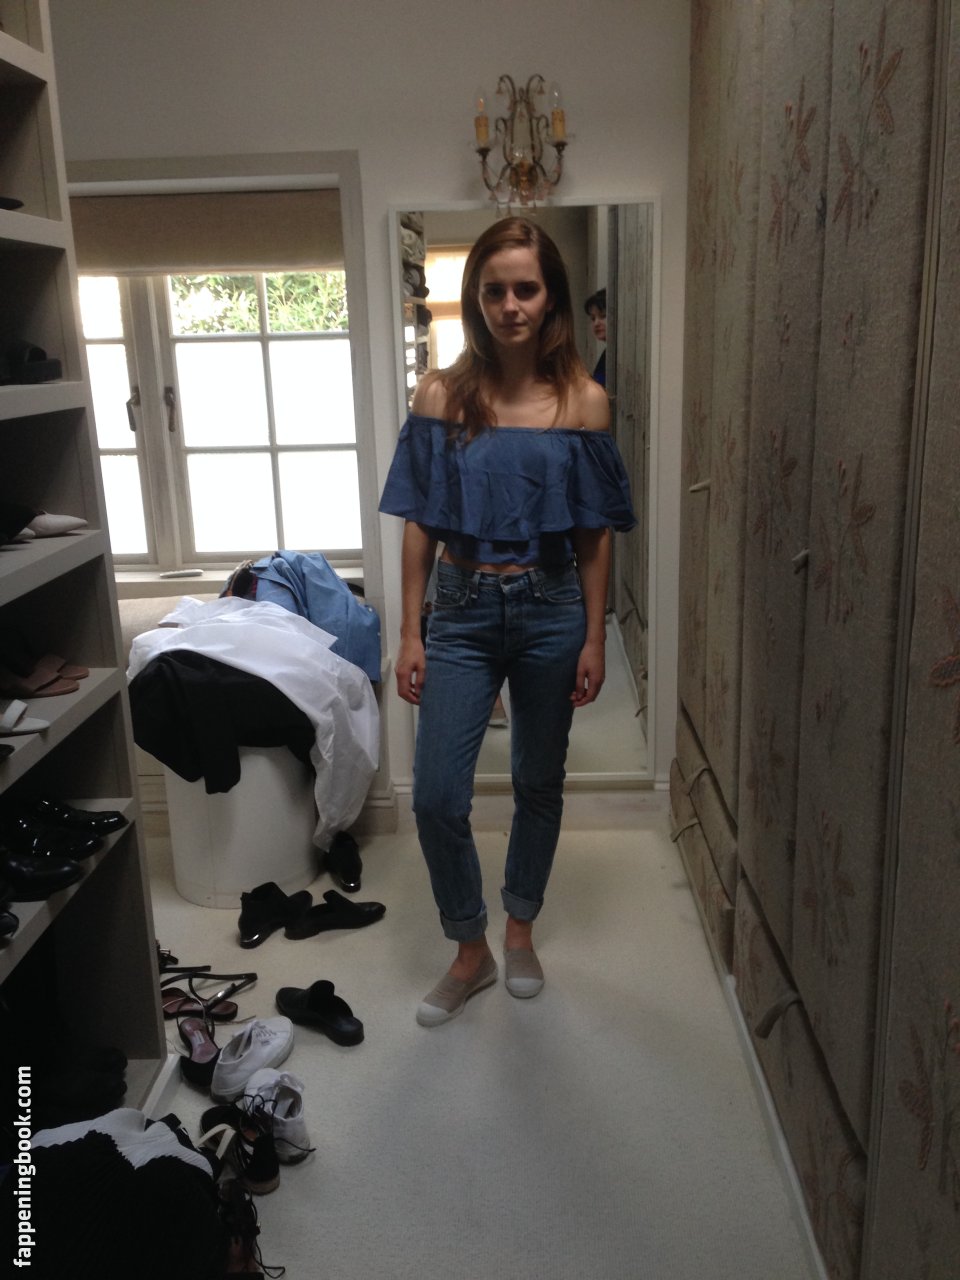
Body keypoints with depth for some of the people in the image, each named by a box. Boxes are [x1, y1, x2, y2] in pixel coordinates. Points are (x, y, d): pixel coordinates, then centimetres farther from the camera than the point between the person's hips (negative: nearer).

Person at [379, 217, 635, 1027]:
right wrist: (410, 633, -3)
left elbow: (596, 533, 0)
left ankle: (520, 929, 38)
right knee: (436, 797, -3)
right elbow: (420, 525, -1)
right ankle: (471, 951, 22)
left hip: (550, 609, 0)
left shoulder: (584, 402, -3)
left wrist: (594, 639, -1)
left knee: (539, 783, 14)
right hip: (463, 610, 0)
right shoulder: (441, 395, -3)